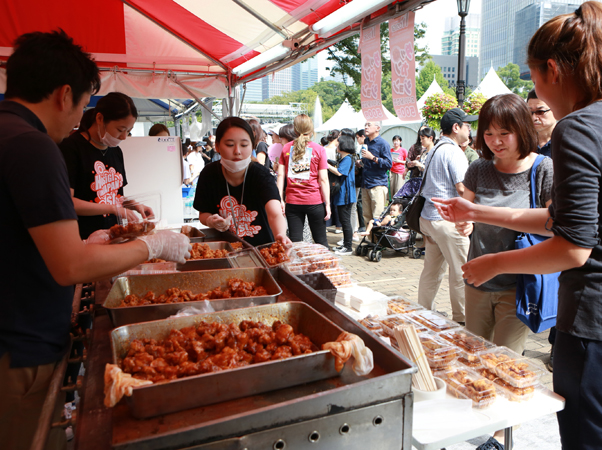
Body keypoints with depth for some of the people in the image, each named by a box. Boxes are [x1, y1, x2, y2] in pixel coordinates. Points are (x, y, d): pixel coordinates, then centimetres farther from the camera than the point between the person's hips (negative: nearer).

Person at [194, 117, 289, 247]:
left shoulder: (261, 175, -16)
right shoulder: (209, 174, -7)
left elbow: (275, 213, -33)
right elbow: (203, 213, 7)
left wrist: (281, 235, -55)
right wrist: (211, 221, -17)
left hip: (261, 246, -3)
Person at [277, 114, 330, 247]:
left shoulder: (286, 148, 5)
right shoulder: (318, 149, -2)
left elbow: (280, 175, 2)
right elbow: (323, 179, -5)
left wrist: (280, 199, 4)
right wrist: (327, 204, -1)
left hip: (292, 201, 2)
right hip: (314, 201, -2)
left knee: (295, 241, 7)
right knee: (321, 241, 9)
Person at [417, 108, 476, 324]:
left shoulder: (433, 151, 18)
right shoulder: (454, 152, -13)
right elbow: (462, 188, -19)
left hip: (428, 215, 10)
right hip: (447, 219, -10)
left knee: (431, 269, 15)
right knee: (461, 271, 0)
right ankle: (462, 319, 9)